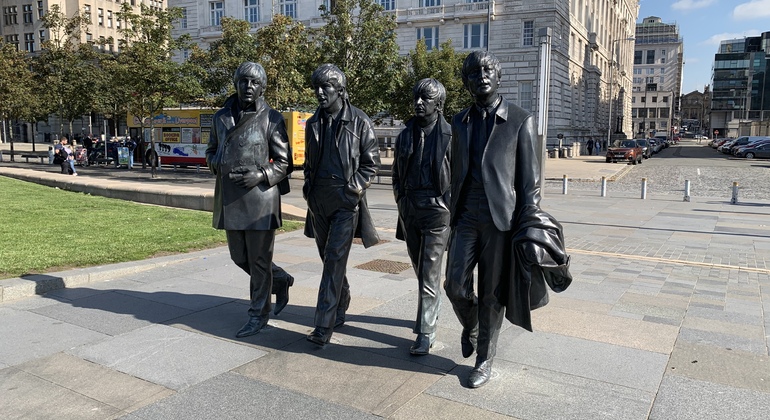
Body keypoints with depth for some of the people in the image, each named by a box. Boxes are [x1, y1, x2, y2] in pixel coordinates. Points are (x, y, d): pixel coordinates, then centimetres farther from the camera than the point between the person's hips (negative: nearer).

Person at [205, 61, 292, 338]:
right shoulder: (222, 117, 9)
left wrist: (261, 175, -19)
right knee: (239, 257, 16)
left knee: (259, 260, 2)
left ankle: (259, 314, 16)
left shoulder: (272, 119, -4)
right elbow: (211, 151, 20)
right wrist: (218, 165, -2)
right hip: (230, 199, 6)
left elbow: (284, 163, -3)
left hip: (260, 200, -5)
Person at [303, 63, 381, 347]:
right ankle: (340, 310, 32)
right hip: (319, 200, 6)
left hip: (346, 199, -6)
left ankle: (324, 327, -10)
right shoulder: (313, 123, 12)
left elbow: (372, 163, -1)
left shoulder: (359, 121, -4)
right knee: (328, 257, 14)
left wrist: (353, 187, -10)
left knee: (334, 260, -11)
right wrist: (308, 188, 9)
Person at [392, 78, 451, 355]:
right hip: (409, 208, 6)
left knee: (429, 273, -5)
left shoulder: (450, 136, -7)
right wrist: (401, 201, 11)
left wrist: (451, 208, -8)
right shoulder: (406, 135, 9)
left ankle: (426, 332, 2)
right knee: (419, 267, 18)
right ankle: (432, 309, 39)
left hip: (437, 209, -5)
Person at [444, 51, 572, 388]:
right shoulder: (460, 122, 11)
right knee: (456, 285, -1)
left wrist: (528, 224, -8)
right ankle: (470, 327, 32)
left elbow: (530, 178, -3)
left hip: (501, 218, -3)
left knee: (492, 295, 4)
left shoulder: (520, 120, -2)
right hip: (466, 217, 3)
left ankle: (485, 360, 22)